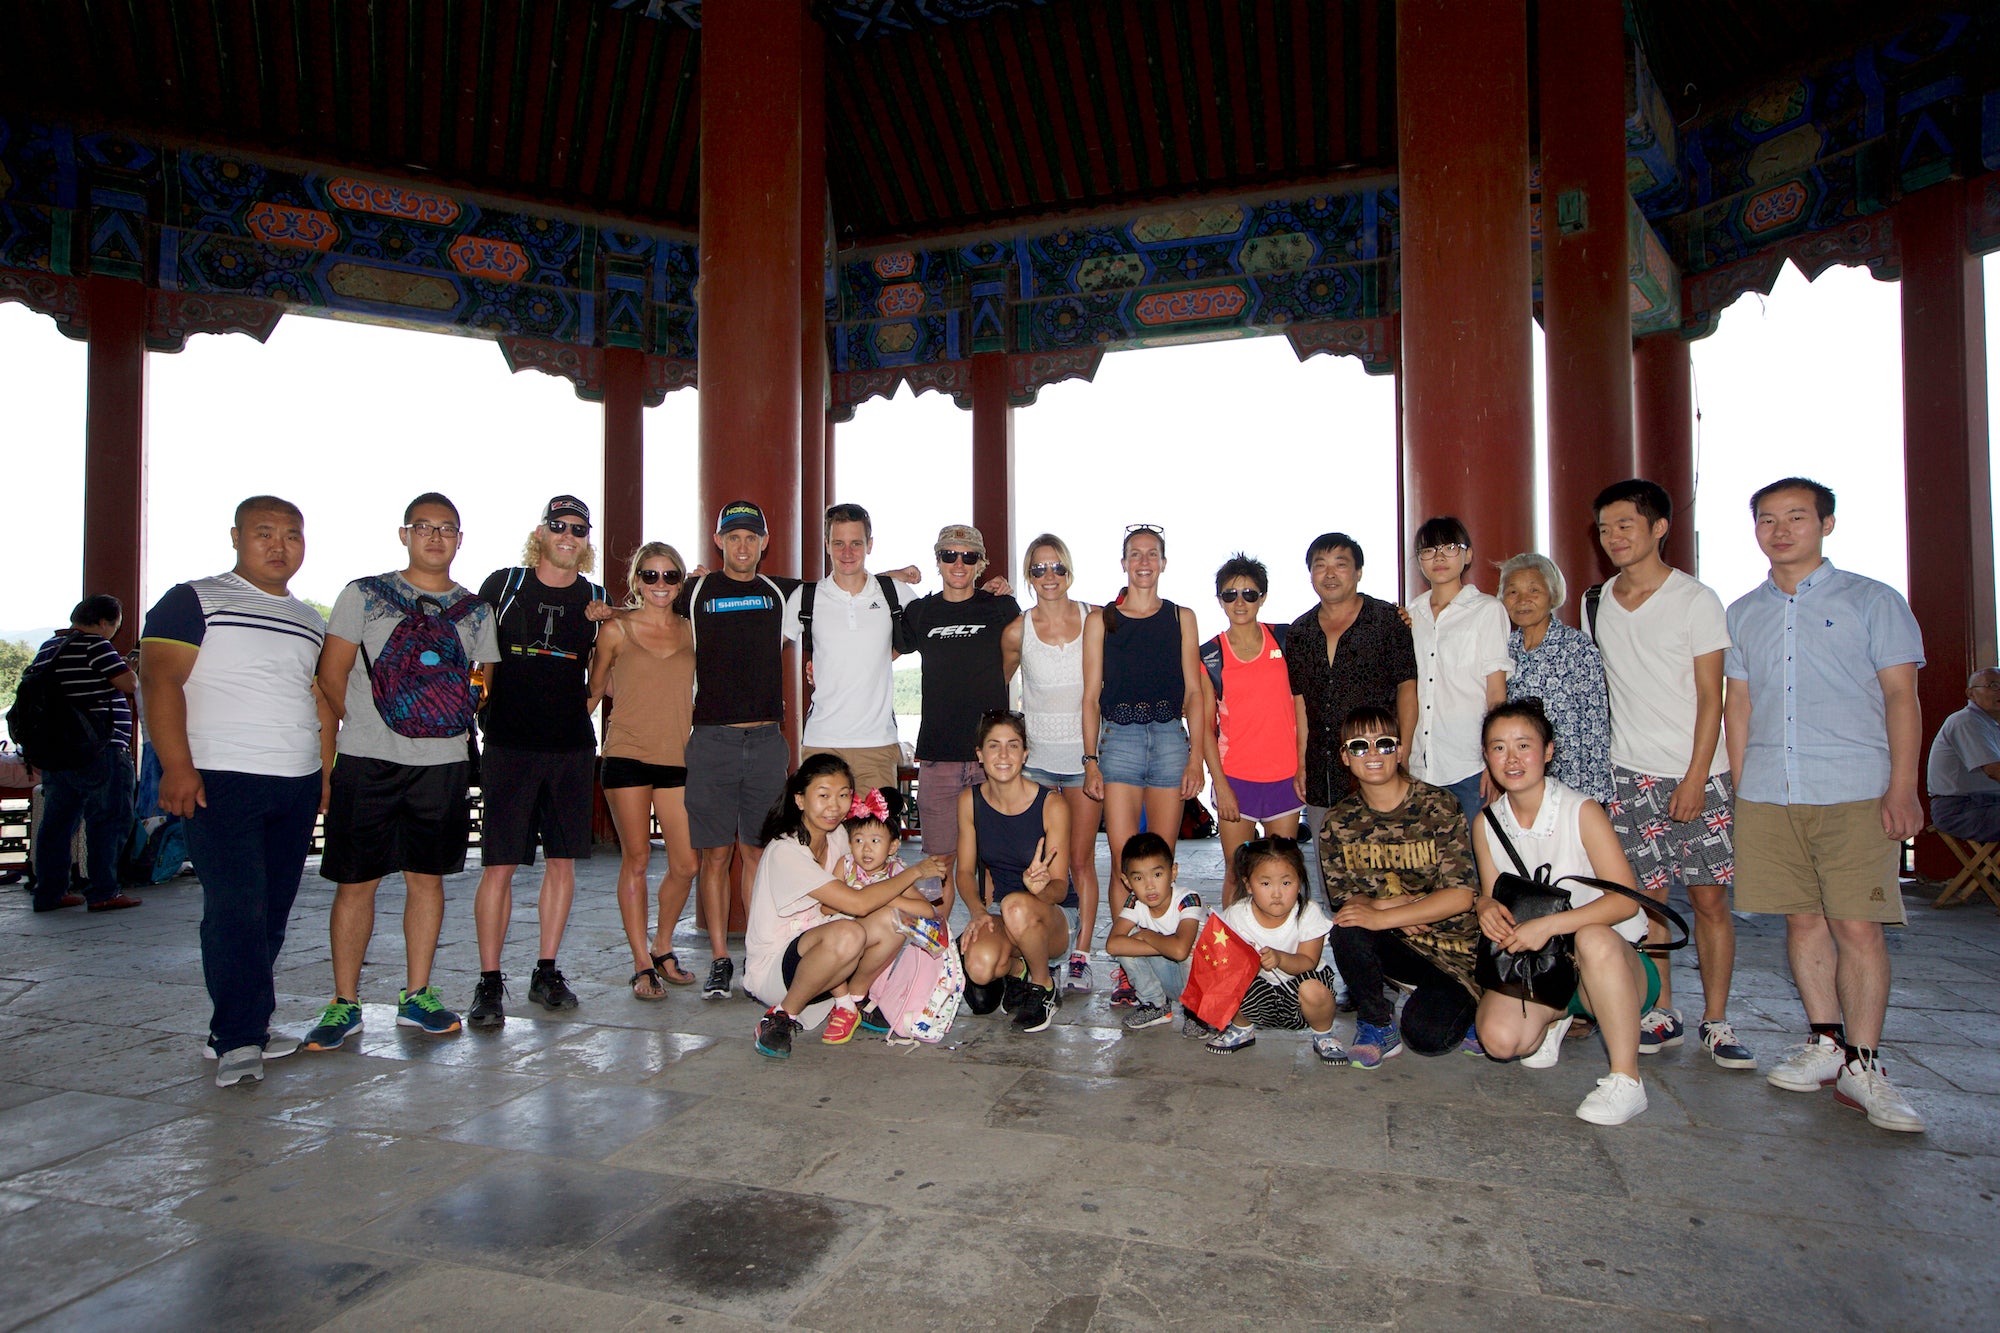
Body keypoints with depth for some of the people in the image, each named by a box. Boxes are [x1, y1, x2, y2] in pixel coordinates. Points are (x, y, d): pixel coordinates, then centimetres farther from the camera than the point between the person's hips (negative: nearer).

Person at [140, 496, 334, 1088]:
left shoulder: (310, 621, 19)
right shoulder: (193, 601, 1)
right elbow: (159, 679, -9)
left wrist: (328, 772, 16)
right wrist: (177, 766, -19)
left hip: (298, 786, 6)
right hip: (220, 782, -5)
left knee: (273, 913, 7)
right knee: (235, 907, -11)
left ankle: (243, 1027, 18)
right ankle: (239, 1040, -5)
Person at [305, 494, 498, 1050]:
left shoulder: (475, 609, 11)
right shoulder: (363, 595, 4)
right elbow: (331, 674, 3)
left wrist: (460, 728, 5)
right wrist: (365, 727, 4)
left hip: (445, 762, 2)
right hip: (368, 760, -2)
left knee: (427, 877, 8)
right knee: (356, 882, 1)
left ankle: (417, 995, 19)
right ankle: (344, 1003, 13)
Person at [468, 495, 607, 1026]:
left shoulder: (596, 599, 10)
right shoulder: (504, 584, 4)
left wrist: (583, 709, 6)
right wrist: (481, 704, 4)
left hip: (572, 747, 3)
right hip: (510, 744, -2)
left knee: (562, 861, 6)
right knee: (499, 864, -4)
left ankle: (546, 973, 18)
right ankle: (489, 983, 6)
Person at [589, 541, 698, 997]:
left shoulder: (691, 632, 9)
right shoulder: (615, 630, 2)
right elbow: (594, 690, 11)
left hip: (678, 759, 3)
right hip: (627, 756, -3)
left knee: (686, 864, 1)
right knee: (636, 860, 1)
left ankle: (662, 948, 24)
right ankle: (642, 966, 13)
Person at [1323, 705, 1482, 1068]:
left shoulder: (1438, 806, -13)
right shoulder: (1339, 821, -2)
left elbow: (1461, 897, -18)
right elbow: (1342, 900, -1)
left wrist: (1380, 916, -26)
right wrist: (1391, 903, -21)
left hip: (1452, 945, -2)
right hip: (1395, 942, 3)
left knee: (1425, 1034, -23)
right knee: (1346, 930, -29)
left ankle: (1468, 1004, 13)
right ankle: (1377, 1024, -4)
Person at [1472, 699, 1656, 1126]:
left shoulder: (1582, 813, -13)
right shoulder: (1487, 824, 0)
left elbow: (1626, 899, -20)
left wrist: (1548, 925, -31)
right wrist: (1488, 907, -16)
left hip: (1610, 962, -4)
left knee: (1593, 937, -39)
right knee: (1500, 1039, -23)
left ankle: (1626, 1080, -22)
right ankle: (1554, 1019, 15)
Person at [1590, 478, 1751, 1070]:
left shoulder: (1695, 599, -4)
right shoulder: (1596, 602, 8)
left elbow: (1710, 696, -6)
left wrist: (1696, 777, -12)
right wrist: (1600, 765, 9)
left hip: (1696, 774, -3)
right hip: (1629, 774, 3)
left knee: (1709, 898, 0)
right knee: (1647, 895, 5)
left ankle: (1716, 1022, 12)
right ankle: (1662, 1014, 16)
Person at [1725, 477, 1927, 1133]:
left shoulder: (1873, 601, 5)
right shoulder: (1743, 614, 15)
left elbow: (1900, 695, 0)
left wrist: (1902, 786, -8)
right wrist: (1739, 787, 10)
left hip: (1856, 790, -3)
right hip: (1768, 793, 3)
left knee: (1859, 926, -6)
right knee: (1803, 918, 7)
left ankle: (1861, 1063, 3)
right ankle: (1825, 1041, 19)